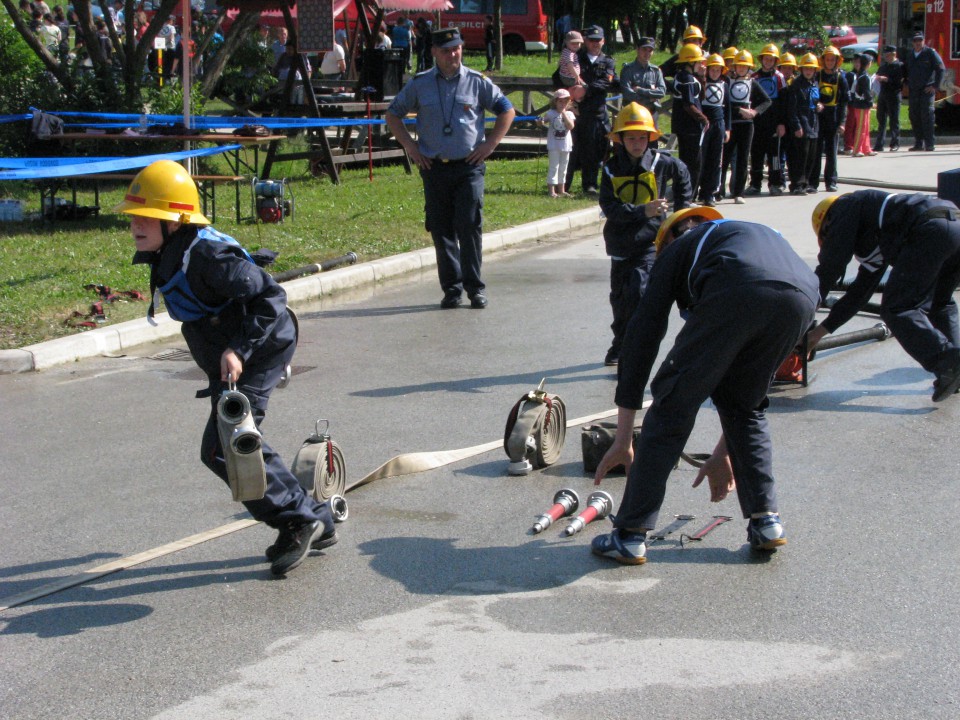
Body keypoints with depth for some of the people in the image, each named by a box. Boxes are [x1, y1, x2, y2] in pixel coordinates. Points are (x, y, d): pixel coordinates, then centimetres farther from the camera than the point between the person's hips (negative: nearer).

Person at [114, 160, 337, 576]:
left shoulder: (205, 254, -25)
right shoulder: (167, 257, 5)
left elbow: (269, 296, -26)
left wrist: (239, 350, -31)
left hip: (260, 352, -11)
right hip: (227, 362, 11)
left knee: (221, 449, -13)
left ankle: (298, 521, -1)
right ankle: (315, 521, 26)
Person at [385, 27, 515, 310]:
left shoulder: (478, 82, 4)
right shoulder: (419, 84, 7)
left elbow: (507, 111, 12)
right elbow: (393, 114, 17)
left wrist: (490, 144, 2)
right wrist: (410, 146, 6)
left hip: (469, 167, -2)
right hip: (434, 168, 2)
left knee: (469, 226, -10)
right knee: (441, 230, 3)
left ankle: (475, 287, -1)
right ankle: (451, 288, 11)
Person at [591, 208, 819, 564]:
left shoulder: (678, 248, 32)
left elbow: (642, 337, 24)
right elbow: (745, 367, 47)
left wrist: (623, 439, 24)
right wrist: (725, 452, 51)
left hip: (736, 294, -5)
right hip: (803, 298, 5)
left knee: (673, 405, 10)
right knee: (746, 404, 28)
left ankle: (630, 535, 10)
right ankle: (766, 521, 25)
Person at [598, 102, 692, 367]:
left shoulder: (663, 163, -5)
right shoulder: (612, 169, -4)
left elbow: (683, 177, 17)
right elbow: (609, 206, -15)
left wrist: (681, 211, 15)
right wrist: (643, 210, -27)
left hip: (651, 241, -3)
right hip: (621, 243, 3)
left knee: (638, 292, -18)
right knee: (619, 296, 16)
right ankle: (620, 344, 37)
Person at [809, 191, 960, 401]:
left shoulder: (844, 206, 16)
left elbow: (830, 267, 8)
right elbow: (861, 290, 40)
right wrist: (822, 329, 43)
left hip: (930, 232, -9)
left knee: (897, 310, -4)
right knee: (937, 305, 25)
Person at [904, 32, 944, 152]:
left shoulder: (930, 53, -3)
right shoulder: (909, 55, 14)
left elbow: (940, 69, -6)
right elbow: (905, 70, 28)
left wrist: (935, 86, -10)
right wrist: (907, 84, 16)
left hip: (927, 89, -6)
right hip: (913, 91, 6)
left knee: (927, 115, -10)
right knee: (914, 117, 4)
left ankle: (930, 143, -8)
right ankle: (918, 143, 10)